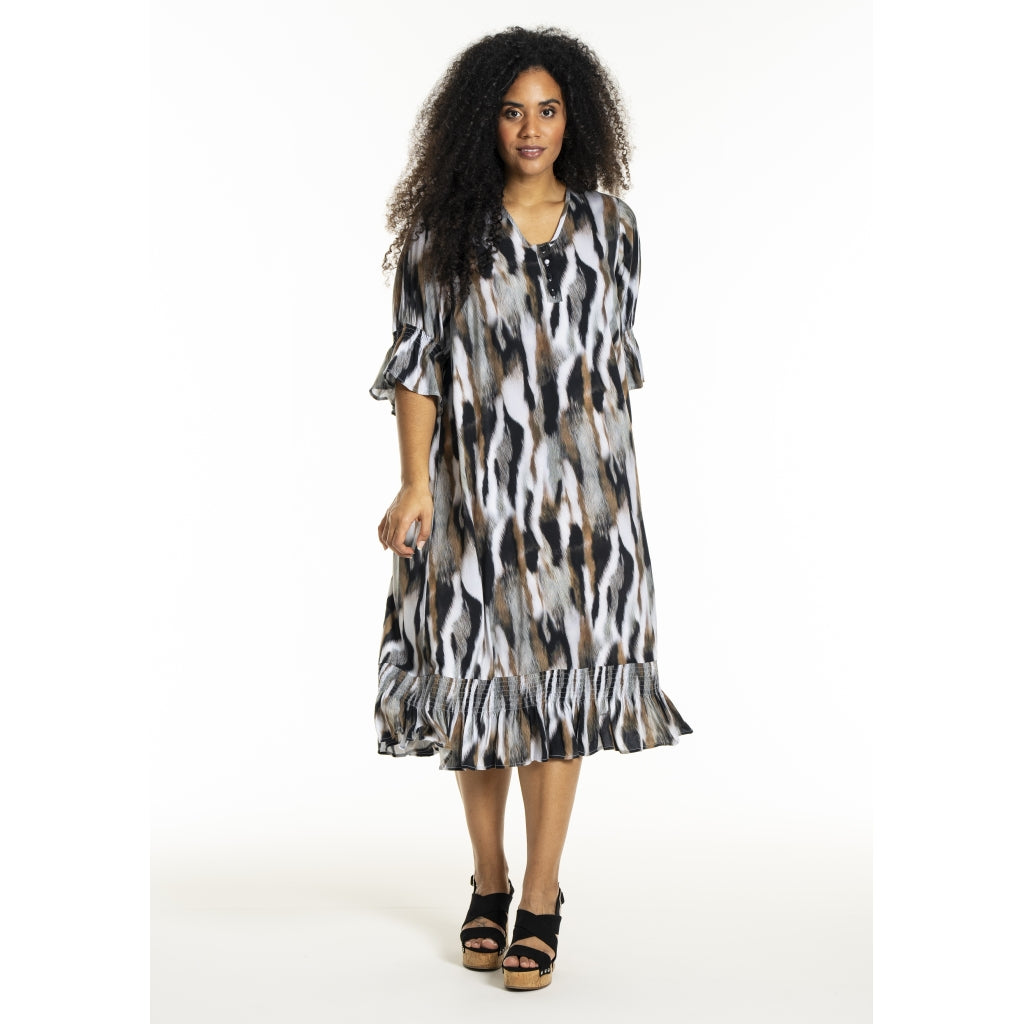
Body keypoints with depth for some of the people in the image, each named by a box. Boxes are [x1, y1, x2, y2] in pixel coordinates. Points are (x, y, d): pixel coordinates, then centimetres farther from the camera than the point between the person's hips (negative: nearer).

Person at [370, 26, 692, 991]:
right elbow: (417, 360, -1)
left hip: (579, 486, 1)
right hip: (473, 485, -1)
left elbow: (617, 357, 13)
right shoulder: (443, 230, 1)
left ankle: (541, 901, 11)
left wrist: (610, 476, 13)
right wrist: (415, 484, -10)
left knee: (561, 684, 0)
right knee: (480, 675, 6)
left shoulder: (608, 223, 6)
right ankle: (488, 883, 25)